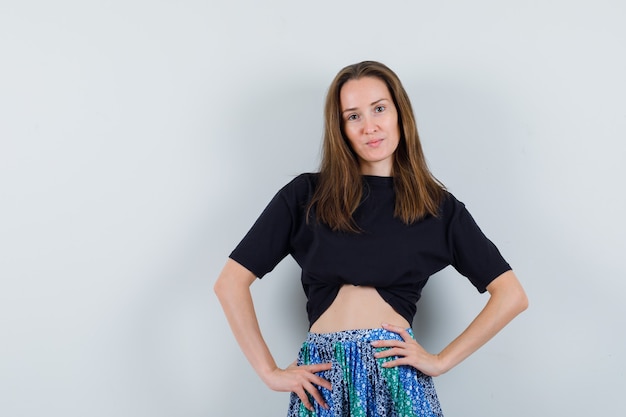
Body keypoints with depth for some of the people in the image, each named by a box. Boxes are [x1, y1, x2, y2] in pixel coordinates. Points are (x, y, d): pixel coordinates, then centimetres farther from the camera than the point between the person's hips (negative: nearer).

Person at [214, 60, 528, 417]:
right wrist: (270, 372, -3)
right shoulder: (305, 196, 4)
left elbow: (512, 296, 5)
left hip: (397, 374, 0)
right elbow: (231, 283, 1)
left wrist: (442, 361, -2)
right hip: (321, 377, 0)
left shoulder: (438, 207, 6)